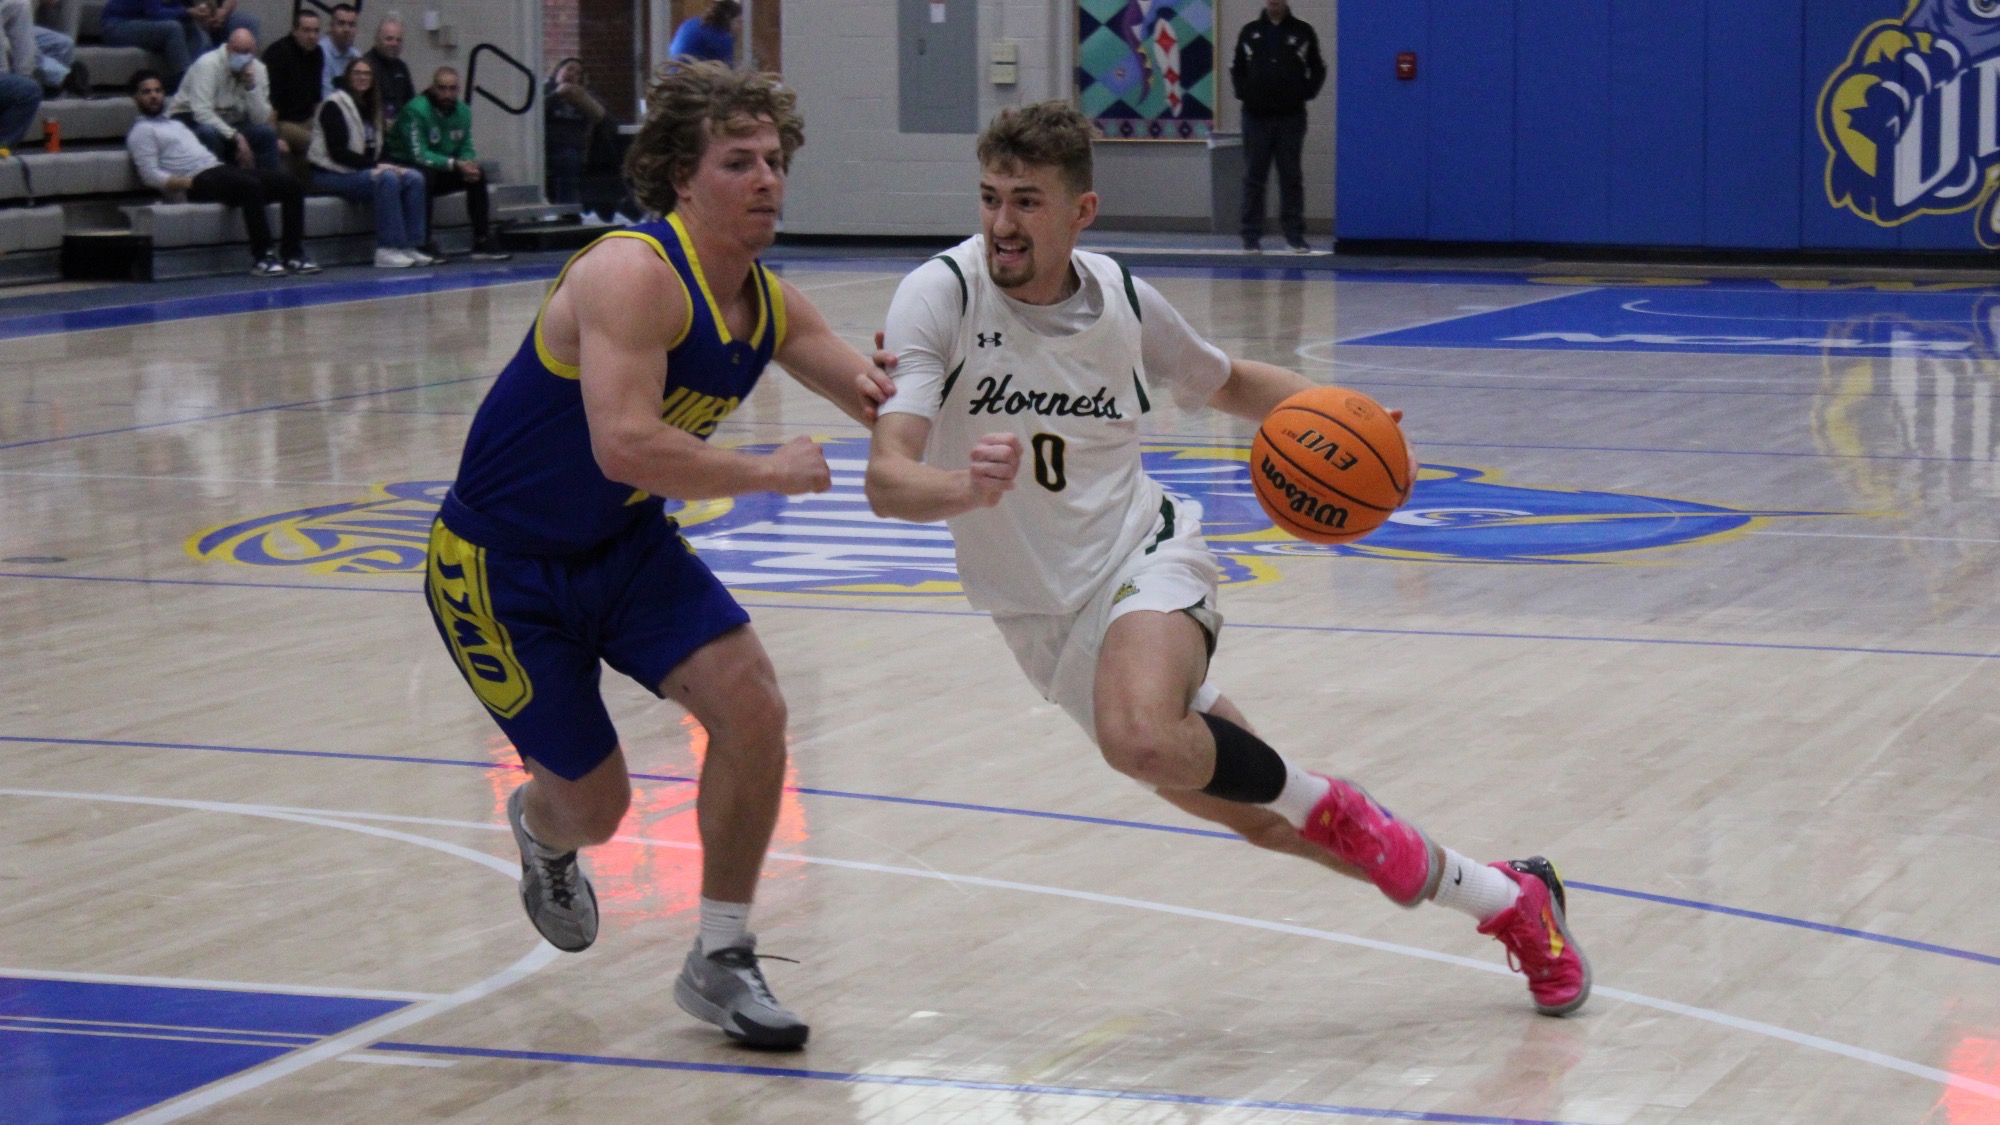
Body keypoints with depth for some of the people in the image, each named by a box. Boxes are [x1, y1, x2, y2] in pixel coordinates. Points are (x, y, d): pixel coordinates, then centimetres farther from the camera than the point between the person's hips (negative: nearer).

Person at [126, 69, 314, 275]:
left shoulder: (175, 124, 32)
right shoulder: (142, 131, 5)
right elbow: (152, 176, -7)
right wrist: (189, 183, -19)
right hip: (199, 181, -8)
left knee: (291, 185, -8)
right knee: (251, 186, -36)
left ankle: (292, 254, -14)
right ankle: (262, 258, -34)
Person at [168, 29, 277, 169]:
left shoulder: (258, 69, -5)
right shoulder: (207, 64, -21)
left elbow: (260, 119, -11)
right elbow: (202, 113, -30)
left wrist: (251, 86, -24)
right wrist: (236, 136, -35)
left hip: (229, 123, 5)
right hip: (192, 120, -4)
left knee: (267, 134, -19)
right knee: (209, 133, -37)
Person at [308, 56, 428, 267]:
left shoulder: (369, 107, 16)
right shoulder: (334, 106, -9)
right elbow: (338, 152, -17)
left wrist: (384, 165, -5)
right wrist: (374, 166, -21)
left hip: (364, 170, 8)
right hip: (333, 175, -8)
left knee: (414, 178, -11)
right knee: (386, 179, -32)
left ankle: (409, 247, -15)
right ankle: (387, 250, -33)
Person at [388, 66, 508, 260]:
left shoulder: (462, 111, 1)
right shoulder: (416, 110, -22)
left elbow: (466, 149, 6)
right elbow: (418, 155, -28)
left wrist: (470, 164, -19)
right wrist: (455, 164, -33)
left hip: (441, 171, 7)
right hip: (406, 169, -7)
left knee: (477, 173, -10)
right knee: (426, 174, -36)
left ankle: (482, 241, -8)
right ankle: (423, 244, -32)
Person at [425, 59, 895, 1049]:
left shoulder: (770, 306, -3)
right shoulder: (635, 274, -28)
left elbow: (877, 395, 6)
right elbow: (626, 447, -39)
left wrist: (883, 395, -19)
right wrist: (767, 473, -30)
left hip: (626, 543, 7)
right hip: (500, 564, -7)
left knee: (752, 707, -13)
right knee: (596, 803, -1)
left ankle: (721, 963, 3)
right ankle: (541, 829, 41)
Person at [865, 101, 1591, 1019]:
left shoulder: (1121, 300, -4)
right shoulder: (941, 296, -14)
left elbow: (1231, 384, 18)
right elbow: (887, 480, -24)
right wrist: (967, 487, -46)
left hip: (1145, 562, -1)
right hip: (1048, 621, 1)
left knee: (1139, 739, -35)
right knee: (1254, 818, 5)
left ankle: (1327, 805, -7)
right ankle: (1510, 899, 22)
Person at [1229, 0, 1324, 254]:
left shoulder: (1303, 32, 4)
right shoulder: (1249, 32, 8)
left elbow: (1318, 69, 11)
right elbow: (1236, 68, 16)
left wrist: (1306, 93, -1)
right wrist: (1242, 93, 2)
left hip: (1291, 117, -1)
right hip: (1256, 116, 1)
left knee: (1291, 176, 1)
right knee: (1254, 177, 1)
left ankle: (1294, 235, 4)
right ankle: (1251, 236, 4)